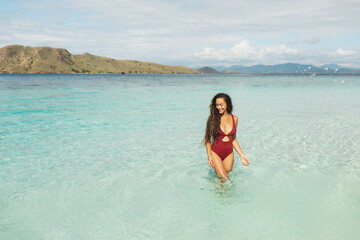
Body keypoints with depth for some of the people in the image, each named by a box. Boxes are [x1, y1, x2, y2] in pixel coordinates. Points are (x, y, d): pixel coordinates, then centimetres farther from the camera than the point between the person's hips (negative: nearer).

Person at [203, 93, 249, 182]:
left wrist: (242, 154, 8)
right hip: (215, 153, -4)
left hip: (229, 154, 4)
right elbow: (207, 139, -2)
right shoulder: (212, 119, -8)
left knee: (227, 175, 8)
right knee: (224, 179, -14)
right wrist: (209, 155, -12)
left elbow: (233, 139, 12)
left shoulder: (234, 119, 3)